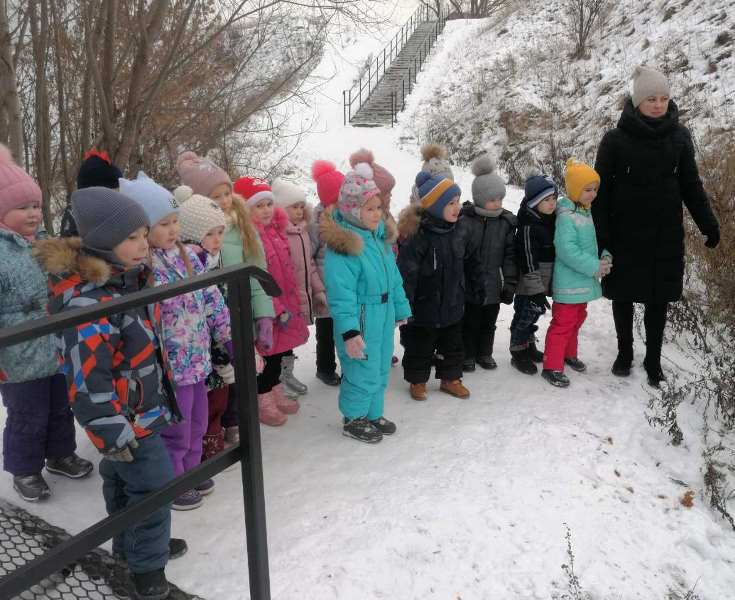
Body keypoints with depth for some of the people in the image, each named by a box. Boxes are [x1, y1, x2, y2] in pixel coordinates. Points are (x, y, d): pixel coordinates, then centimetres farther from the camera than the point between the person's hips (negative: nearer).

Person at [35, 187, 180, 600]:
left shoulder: (131, 278, 1)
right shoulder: (87, 302, -30)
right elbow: (87, 379, -30)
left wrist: (161, 386, 24)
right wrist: (112, 432, -26)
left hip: (145, 408, 10)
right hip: (127, 418, -9)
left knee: (123, 480, 25)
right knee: (153, 485, 0)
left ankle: (131, 544, 43)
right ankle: (147, 564, 20)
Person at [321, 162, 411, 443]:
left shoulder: (380, 236, 7)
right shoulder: (341, 245, -21)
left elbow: (394, 278, 15)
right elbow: (341, 294, -24)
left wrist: (401, 310, 17)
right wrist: (349, 331, -26)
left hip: (384, 317, 9)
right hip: (360, 323, -9)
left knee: (381, 370, 19)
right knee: (363, 373, 2)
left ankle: (373, 414, 37)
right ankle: (353, 419, 23)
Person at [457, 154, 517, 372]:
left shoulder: (506, 221, -1)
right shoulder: (464, 220, -14)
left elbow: (510, 255, 4)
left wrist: (510, 284, 3)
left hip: (493, 286, 4)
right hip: (469, 285, -4)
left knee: (489, 322, 18)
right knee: (470, 322, 10)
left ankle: (484, 353, 37)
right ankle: (467, 356, 28)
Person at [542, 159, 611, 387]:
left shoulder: (588, 212, 7)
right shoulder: (566, 216, -21)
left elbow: (594, 241, 17)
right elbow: (567, 251, -27)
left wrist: (605, 257, -2)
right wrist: (595, 267, -23)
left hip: (584, 281, 9)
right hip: (569, 282, -9)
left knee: (577, 319, 23)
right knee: (563, 323, -3)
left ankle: (569, 354, 41)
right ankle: (552, 367, 6)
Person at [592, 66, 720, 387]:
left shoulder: (679, 136, 0)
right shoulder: (616, 139, -9)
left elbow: (691, 185, 7)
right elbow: (601, 190, -8)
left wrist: (708, 224, 3)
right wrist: (600, 236, -13)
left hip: (666, 236, 2)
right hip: (626, 235, -2)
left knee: (658, 298, 9)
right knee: (624, 296, 11)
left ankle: (653, 360, 24)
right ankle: (624, 353, 31)